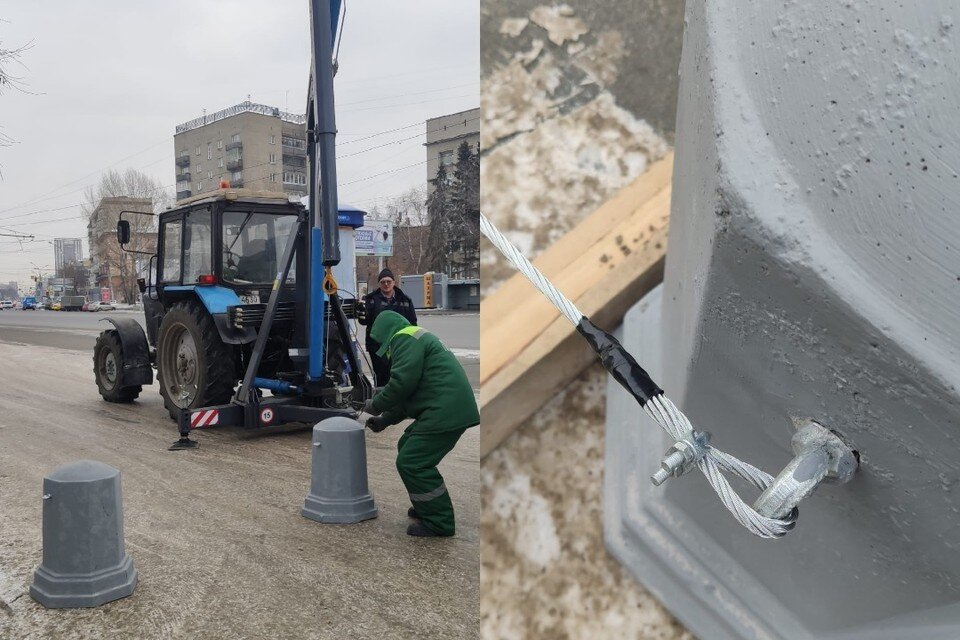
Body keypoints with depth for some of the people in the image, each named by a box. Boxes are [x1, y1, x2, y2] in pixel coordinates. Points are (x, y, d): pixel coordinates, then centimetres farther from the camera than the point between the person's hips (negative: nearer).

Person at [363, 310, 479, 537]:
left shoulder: (405, 339, -7)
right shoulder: (416, 339, 27)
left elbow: (402, 383, -17)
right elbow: (409, 391, 28)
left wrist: (376, 405, -1)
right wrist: (385, 420, 24)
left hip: (446, 411, -11)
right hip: (449, 408, 11)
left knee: (411, 463, -8)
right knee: (408, 448, 21)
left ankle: (439, 523, 0)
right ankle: (428, 508, 29)